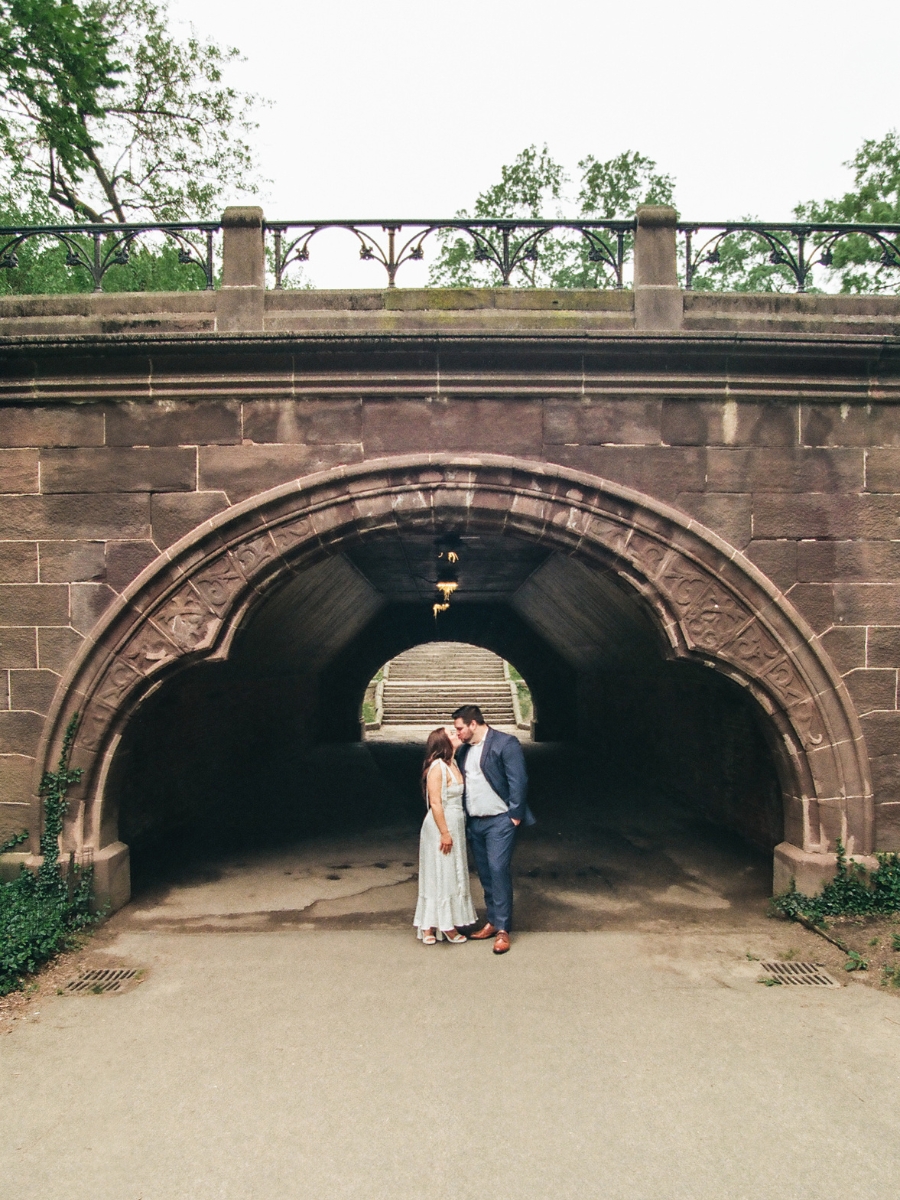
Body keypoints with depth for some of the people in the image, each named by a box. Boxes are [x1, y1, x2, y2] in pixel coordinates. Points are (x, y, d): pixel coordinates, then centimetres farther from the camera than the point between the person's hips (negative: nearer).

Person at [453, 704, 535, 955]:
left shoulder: (505, 743, -11)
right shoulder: (465, 749, 11)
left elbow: (518, 781, -14)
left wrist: (515, 815, -14)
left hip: (499, 821, -7)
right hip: (474, 822, 7)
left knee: (498, 871, -9)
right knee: (485, 874, 12)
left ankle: (503, 929, -2)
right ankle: (493, 921, 23)